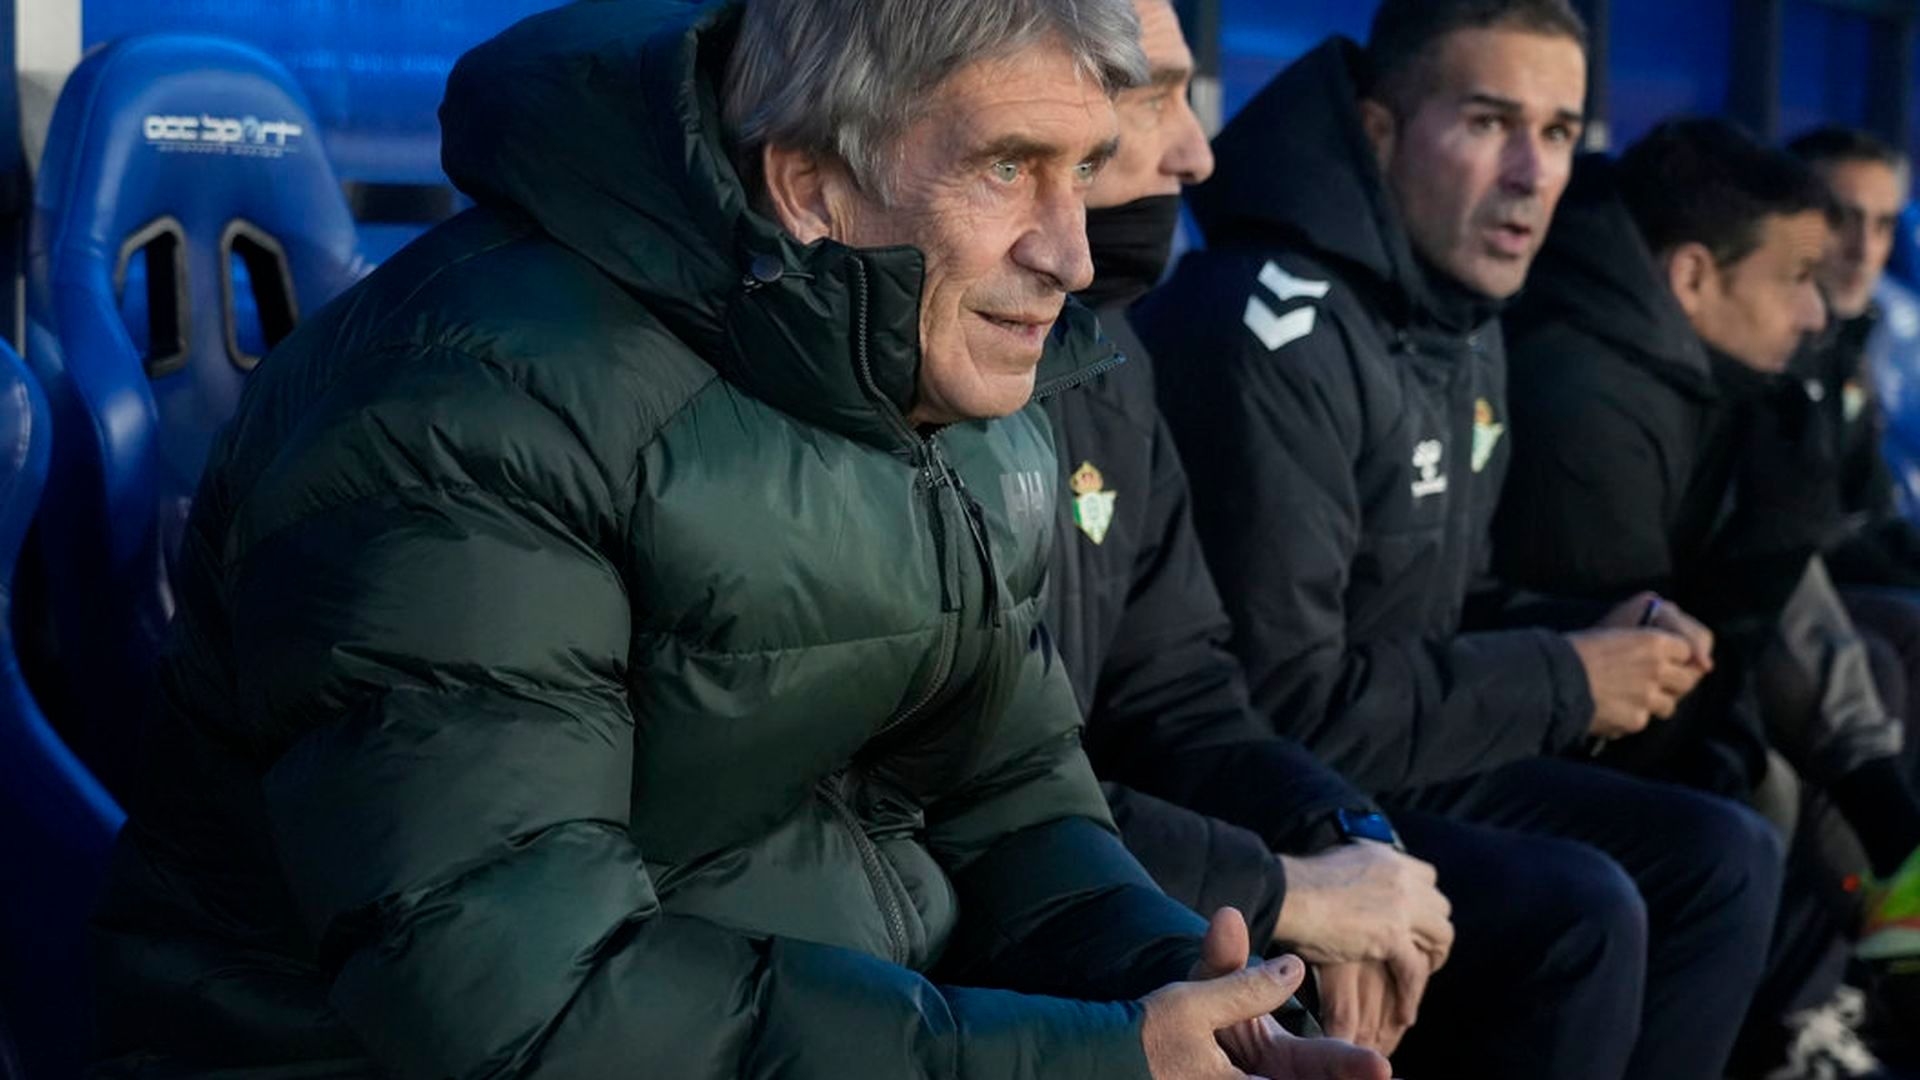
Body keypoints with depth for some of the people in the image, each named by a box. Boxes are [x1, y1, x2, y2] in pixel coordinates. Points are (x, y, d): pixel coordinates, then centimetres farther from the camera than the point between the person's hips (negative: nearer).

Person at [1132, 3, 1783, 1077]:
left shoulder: (1469, 326, 9)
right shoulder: (1275, 332, -24)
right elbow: (1278, 704, -25)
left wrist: (1597, 637, -1)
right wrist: (1565, 684, -16)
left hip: (1392, 771, 10)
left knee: (1726, 858, 4)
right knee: (1581, 908, -25)